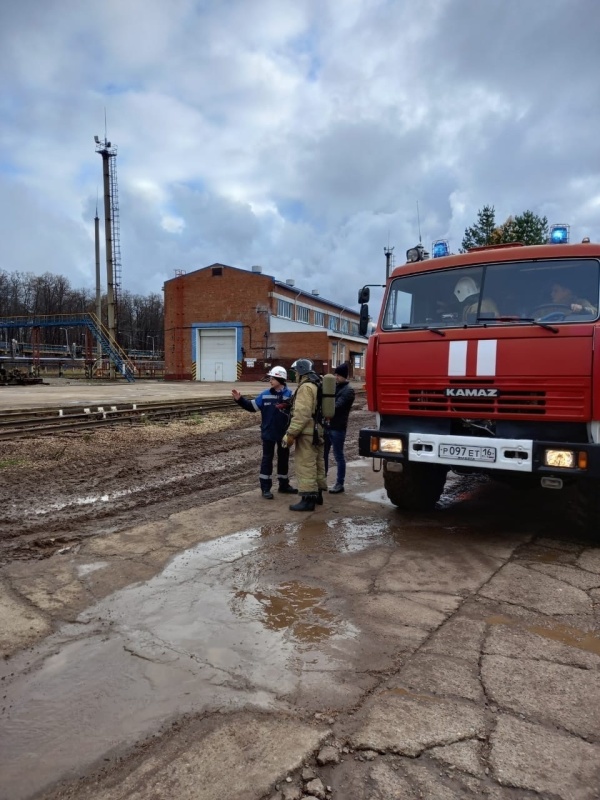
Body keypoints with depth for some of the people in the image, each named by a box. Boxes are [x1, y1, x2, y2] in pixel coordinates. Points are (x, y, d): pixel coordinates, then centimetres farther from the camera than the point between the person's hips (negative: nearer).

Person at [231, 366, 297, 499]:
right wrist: (240, 399, -10)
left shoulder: (290, 394, -10)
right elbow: (252, 406, 0)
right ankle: (265, 488, 11)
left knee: (283, 458, 14)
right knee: (267, 459, 5)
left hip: (284, 433, 0)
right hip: (268, 433, 0)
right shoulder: (265, 395, -3)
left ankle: (284, 485, 29)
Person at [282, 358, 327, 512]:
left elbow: (302, 414, -24)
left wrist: (291, 433, -21)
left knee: (306, 465, -7)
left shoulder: (306, 387, -16)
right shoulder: (317, 385, 16)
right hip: (318, 430, 10)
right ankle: (317, 494, 26)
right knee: (317, 463, 16)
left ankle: (308, 499, -6)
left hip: (308, 432, -10)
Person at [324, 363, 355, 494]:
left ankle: (340, 484, 13)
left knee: (338, 456, 3)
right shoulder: (333, 386, 12)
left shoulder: (348, 390, -10)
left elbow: (336, 406, -19)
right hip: (326, 425, 7)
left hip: (337, 428, -7)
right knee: (323, 454, 14)